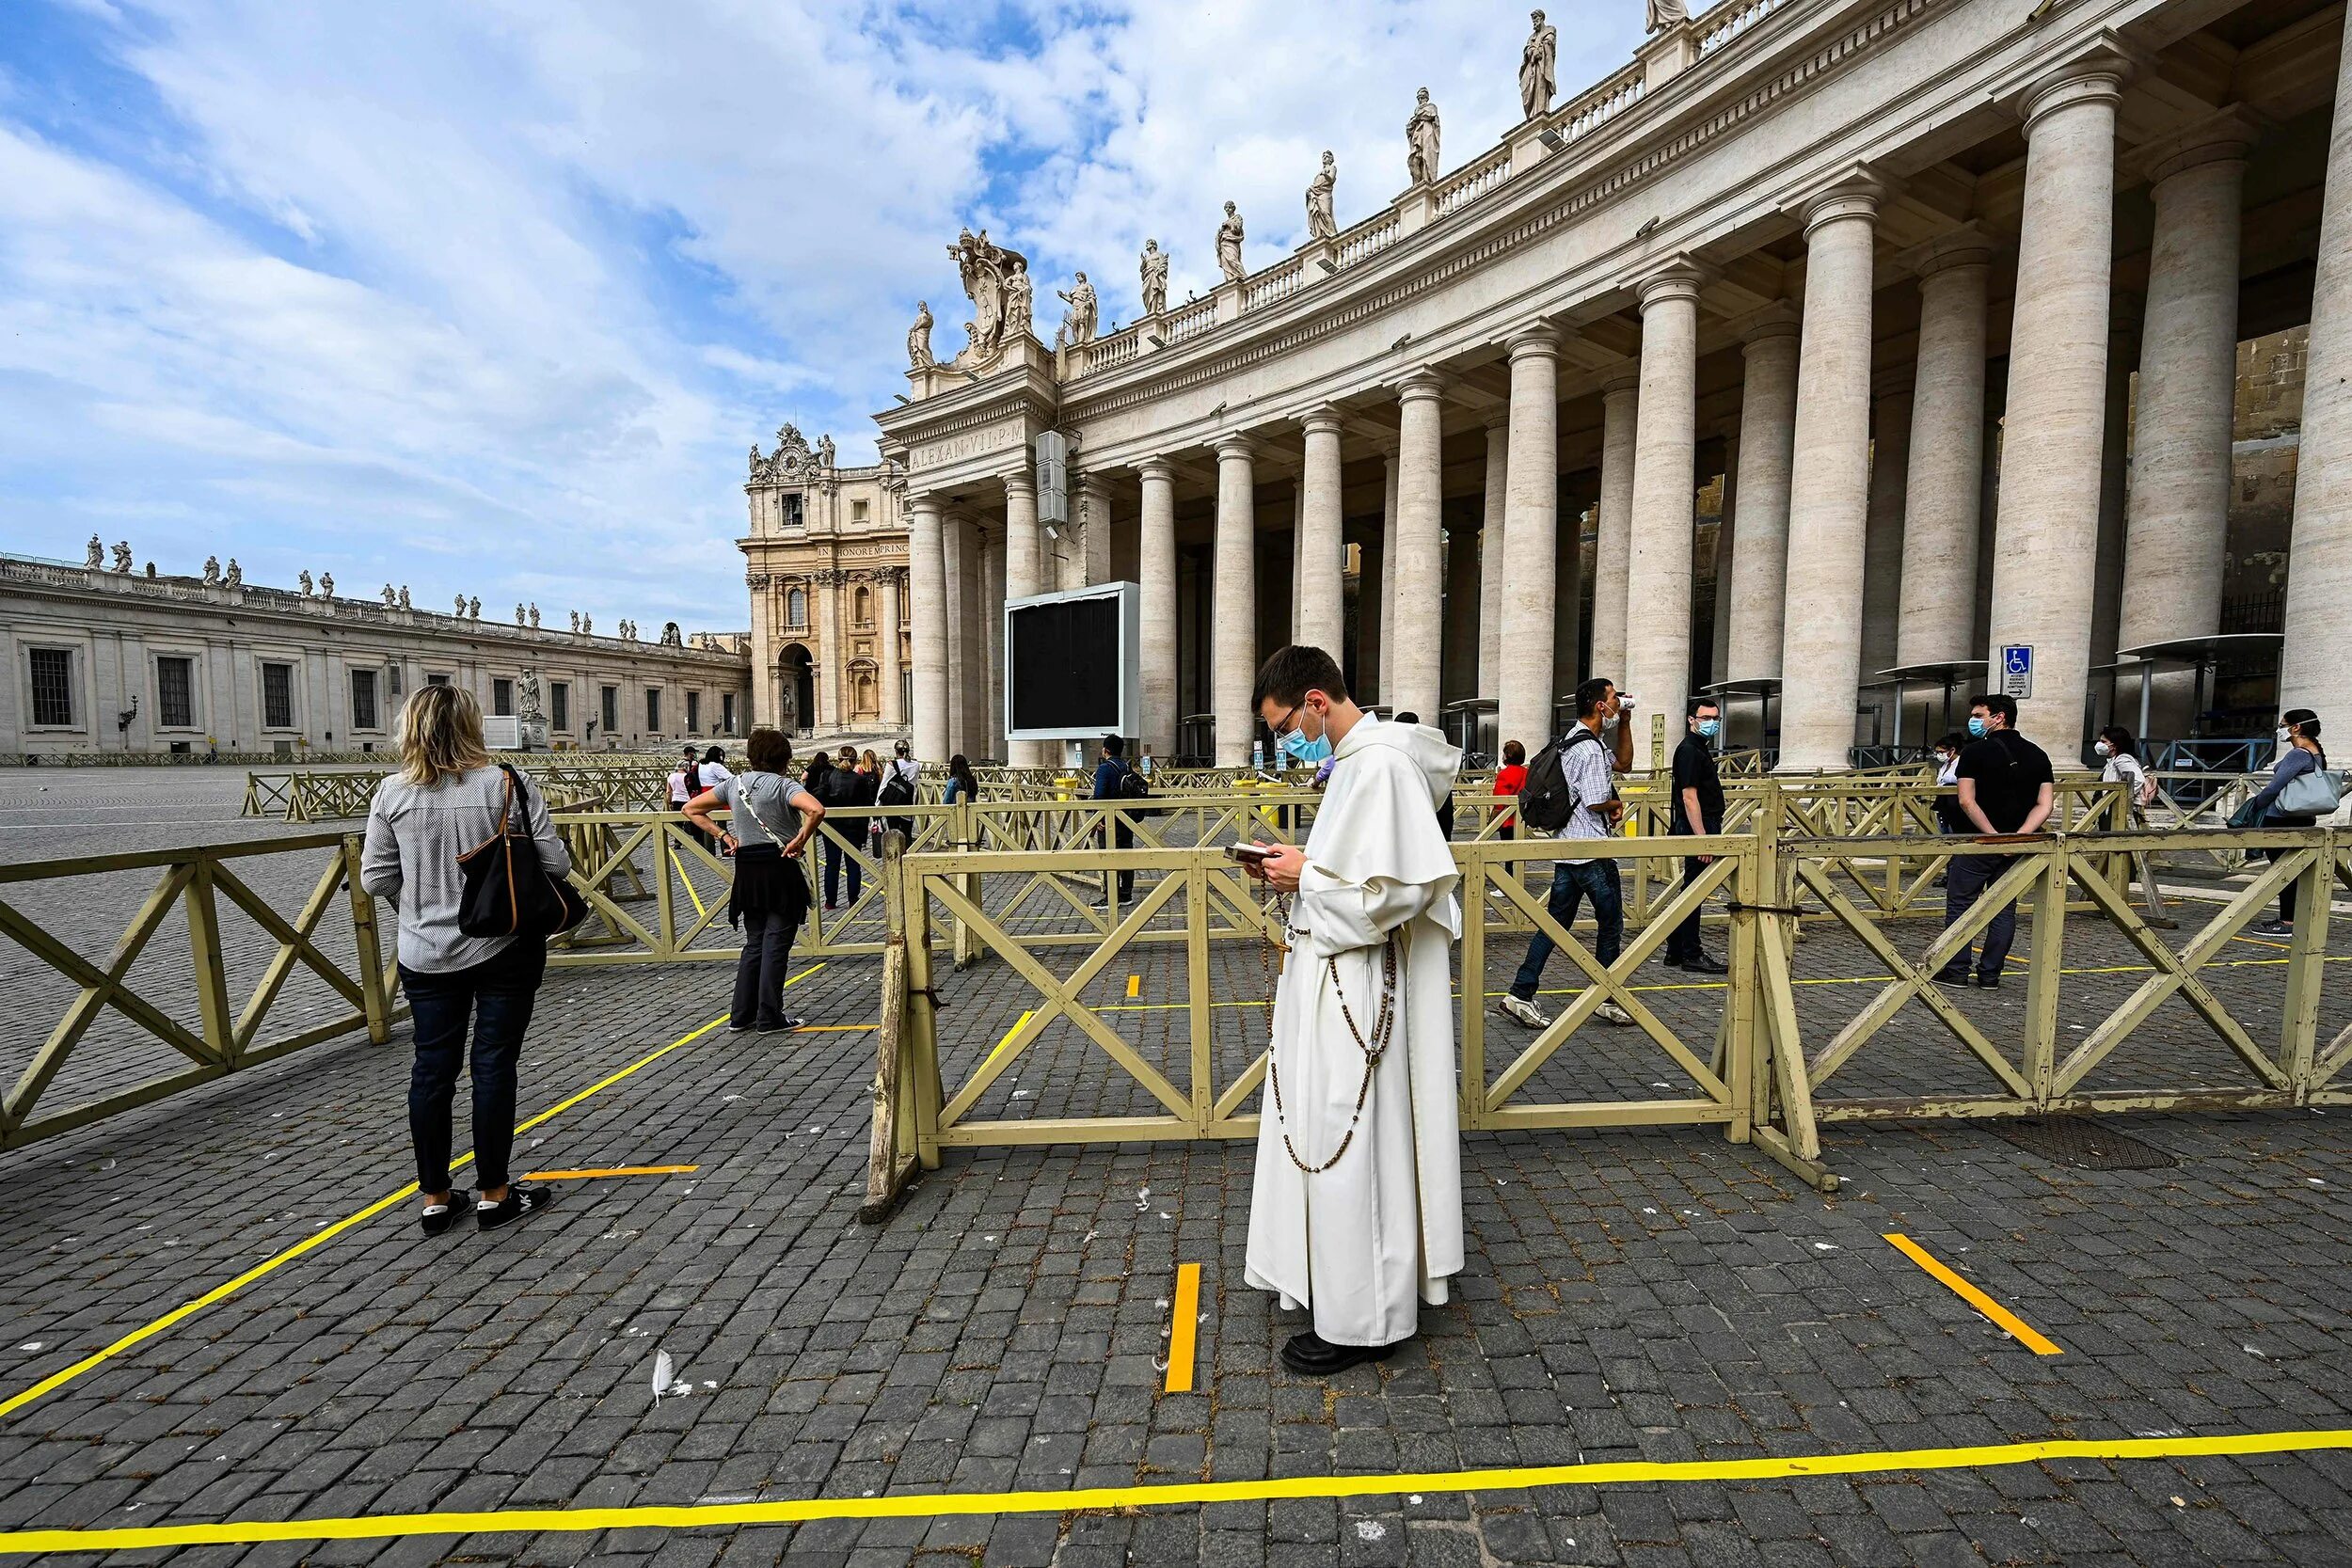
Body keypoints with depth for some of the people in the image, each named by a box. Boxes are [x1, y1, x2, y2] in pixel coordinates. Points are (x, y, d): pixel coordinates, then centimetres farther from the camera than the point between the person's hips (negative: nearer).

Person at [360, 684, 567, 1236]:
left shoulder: (392, 793, -5)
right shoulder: (506, 785, -13)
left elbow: (375, 877, 0)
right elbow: (555, 862, -13)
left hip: (426, 956, 3)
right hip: (504, 948, -3)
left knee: (432, 1069, 13)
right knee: (494, 1066, 6)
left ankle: (435, 1199, 24)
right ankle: (494, 1195, 17)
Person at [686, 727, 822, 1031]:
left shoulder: (733, 783, 6)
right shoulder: (782, 785, -11)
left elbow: (691, 809, 13)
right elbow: (816, 810, -30)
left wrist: (723, 835, 8)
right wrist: (800, 840, -17)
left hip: (746, 871, 6)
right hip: (780, 869, -5)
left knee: (754, 943, 16)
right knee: (776, 944, 2)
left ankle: (741, 1015, 19)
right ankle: (769, 1017, 7)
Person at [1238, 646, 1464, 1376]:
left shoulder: (1381, 764, -20)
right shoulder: (1355, 758, 12)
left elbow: (1394, 889, -27)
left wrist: (1307, 875, -16)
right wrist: (1302, 864, 4)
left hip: (1354, 985, -10)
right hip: (1331, 974, 10)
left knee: (1348, 1144, 3)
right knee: (1322, 1133, 21)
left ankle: (1361, 1321, 21)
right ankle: (1323, 1271, 40)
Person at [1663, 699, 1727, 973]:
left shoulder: (1700, 749, 18)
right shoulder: (1689, 750, -14)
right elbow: (1689, 797, -21)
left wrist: (1710, 835, 21)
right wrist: (1702, 838, -25)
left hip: (1702, 829, 11)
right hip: (1696, 829, -11)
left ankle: (1675, 953, 19)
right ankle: (1691, 956, 2)